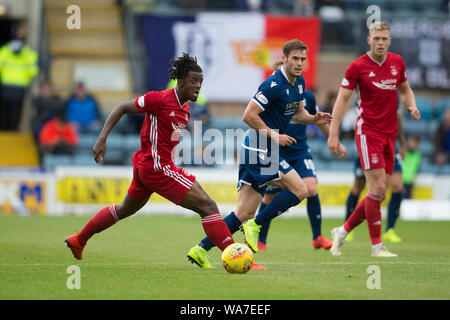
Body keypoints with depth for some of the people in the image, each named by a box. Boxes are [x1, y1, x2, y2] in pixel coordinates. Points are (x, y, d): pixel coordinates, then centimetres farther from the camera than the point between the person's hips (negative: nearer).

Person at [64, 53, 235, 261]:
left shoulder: (184, 109, 10)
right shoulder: (160, 99, -16)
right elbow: (121, 109, -10)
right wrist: (102, 139, -16)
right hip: (157, 167, -11)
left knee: (126, 209, 29)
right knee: (208, 207, -15)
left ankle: (78, 240, 43)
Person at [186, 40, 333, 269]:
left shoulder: (299, 83, 12)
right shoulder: (274, 85, -17)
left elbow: (297, 113, 26)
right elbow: (248, 116, -18)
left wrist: (313, 119, 7)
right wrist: (274, 135, -16)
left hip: (255, 151, 9)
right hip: (260, 150, -9)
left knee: (244, 213, 6)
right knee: (299, 190, -11)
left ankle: (201, 250, 5)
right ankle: (256, 225, -6)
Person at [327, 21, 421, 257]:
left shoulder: (397, 62, 8)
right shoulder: (358, 67, -7)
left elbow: (405, 90, 23)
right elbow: (342, 99, -6)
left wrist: (411, 106, 0)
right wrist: (333, 134, -12)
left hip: (390, 134, 6)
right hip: (368, 132, -6)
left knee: (379, 193, 5)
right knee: (377, 187, -14)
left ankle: (343, 231, 21)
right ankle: (377, 246, -7)